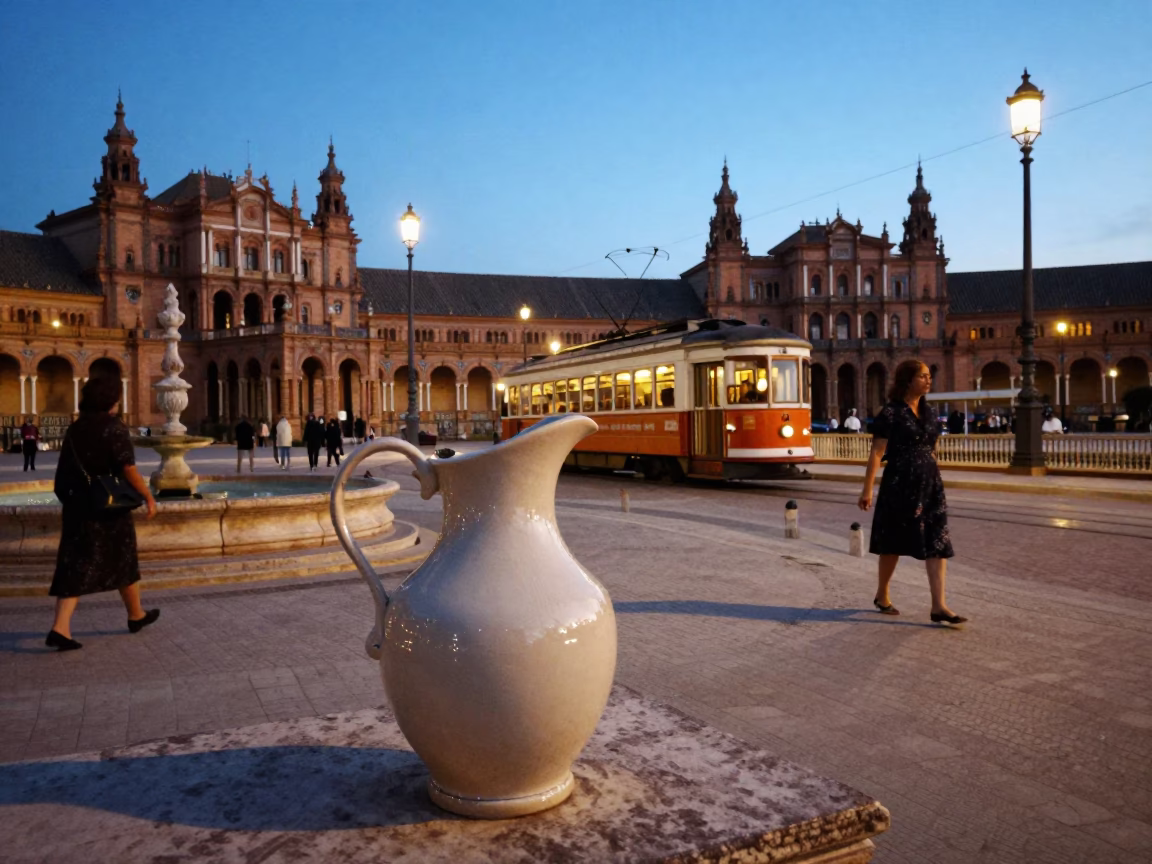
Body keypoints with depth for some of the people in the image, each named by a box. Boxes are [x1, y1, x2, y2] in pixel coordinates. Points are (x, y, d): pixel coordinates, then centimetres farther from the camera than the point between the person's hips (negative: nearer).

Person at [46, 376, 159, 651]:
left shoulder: (75, 429, 6)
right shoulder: (114, 428, -13)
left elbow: (65, 473, 11)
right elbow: (129, 470, -19)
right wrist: (149, 497, -9)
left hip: (78, 507, 5)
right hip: (110, 508, -5)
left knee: (75, 567, 4)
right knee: (124, 563, 13)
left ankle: (60, 628, -9)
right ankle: (136, 615, 30)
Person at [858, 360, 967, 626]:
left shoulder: (929, 412, 10)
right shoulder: (891, 413, -9)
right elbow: (876, 453, -12)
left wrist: (934, 479, 20)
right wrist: (867, 489, -16)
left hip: (930, 483, 6)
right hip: (900, 483, -6)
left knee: (938, 543, -4)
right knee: (894, 543, 7)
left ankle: (939, 606, -4)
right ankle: (882, 596, 27)